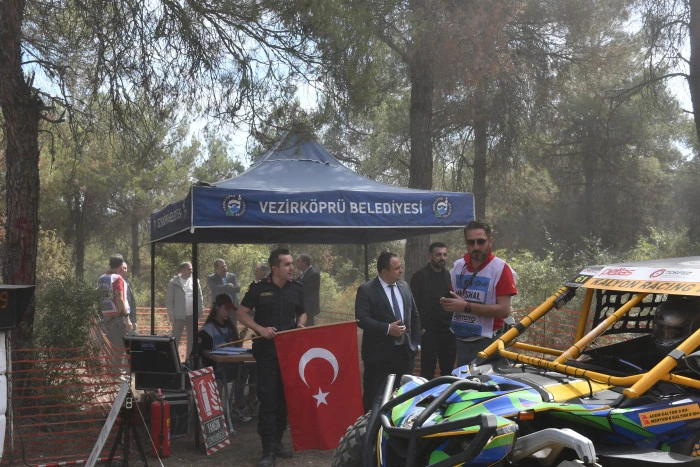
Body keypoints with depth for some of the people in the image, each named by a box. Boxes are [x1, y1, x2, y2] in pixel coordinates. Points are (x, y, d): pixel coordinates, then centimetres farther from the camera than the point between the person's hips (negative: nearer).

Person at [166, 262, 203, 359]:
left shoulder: (195, 281, 7)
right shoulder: (173, 283, -3)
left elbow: (199, 298, 10)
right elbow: (169, 300, -2)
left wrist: (200, 311, 2)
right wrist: (171, 315, -8)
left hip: (192, 315, 4)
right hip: (179, 317, -3)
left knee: (191, 340, 9)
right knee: (175, 340, -2)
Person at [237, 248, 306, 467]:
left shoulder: (296, 288, 5)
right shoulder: (258, 288, -5)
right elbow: (242, 314, 0)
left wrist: (300, 324, -3)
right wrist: (261, 329, -14)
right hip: (267, 349, -4)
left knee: (285, 397, 10)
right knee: (268, 398, -6)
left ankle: (278, 441, 24)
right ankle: (268, 449, 0)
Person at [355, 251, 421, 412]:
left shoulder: (404, 287, 8)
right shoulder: (366, 290, -10)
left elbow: (414, 315, 15)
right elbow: (361, 319, -17)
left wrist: (416, 342, 7)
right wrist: (387, 328, -23)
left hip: (405, 351, 6)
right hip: (380, 354, -5)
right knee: (374, 397, 3)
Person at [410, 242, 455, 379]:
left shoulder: (449, 276, 12)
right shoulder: (419, 276, -2)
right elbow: (414, 304, -6)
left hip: (449, 331, 4)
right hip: (429, 331, -4)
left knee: (448, 370, 12)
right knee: (428, 370, 1)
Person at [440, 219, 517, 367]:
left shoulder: (500, 268, -9)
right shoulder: (458, 266, 10)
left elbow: (504, 310, -16)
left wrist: (467, 306, -20)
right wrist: (447, 303, -2)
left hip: (487, 343, -5)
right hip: (461, 341, 6)